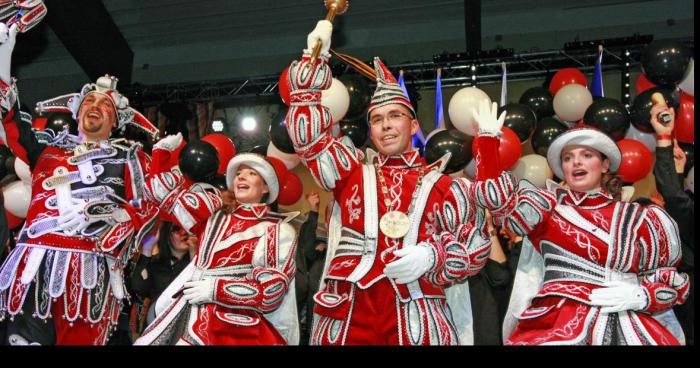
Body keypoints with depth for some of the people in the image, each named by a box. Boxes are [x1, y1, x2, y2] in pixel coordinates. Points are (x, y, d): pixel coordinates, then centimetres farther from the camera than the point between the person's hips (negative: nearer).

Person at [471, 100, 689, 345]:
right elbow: (494, 196, 1)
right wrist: (488, 135, 5)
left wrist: (640, 296, -5)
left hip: (626, 324, 2)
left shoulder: (639, 218, 14)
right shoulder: (549, 206, 12)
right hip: (559, 322, -1)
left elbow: (673, 282, 15)